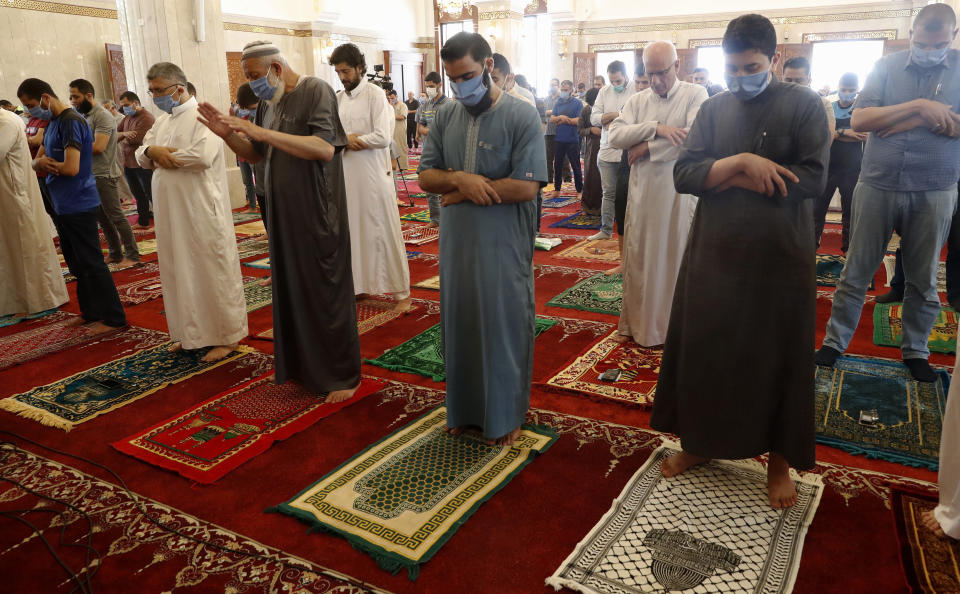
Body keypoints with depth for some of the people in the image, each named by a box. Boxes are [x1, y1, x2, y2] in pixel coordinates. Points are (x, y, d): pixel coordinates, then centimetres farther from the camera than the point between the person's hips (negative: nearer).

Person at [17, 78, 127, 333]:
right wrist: (39, 162, -10)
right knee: (77, 265, 15)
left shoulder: (71, 121, -16)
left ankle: (113, 318, 4)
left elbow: (71, 168, -24)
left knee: (91, 264, -4)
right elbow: (38, 161, 13)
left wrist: (43, 163, -6)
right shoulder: (52, 123, 14)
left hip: (79, 206, -9)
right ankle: (90, 313, 26)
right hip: (63, 206, 9)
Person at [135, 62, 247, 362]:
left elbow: (203, 156, -24)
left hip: (201, 212, -8)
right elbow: (141, 155, 16)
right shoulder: (162, 120, 15)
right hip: (171, 213, 8)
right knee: (179, 273, 13)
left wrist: (161, 155, -10)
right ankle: (190, 333, 26)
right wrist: (151, 151, -9)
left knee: (212, 272, 0)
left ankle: (226, 335, 12)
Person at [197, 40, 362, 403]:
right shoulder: (268, 103, 10)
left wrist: (264, 133, -25)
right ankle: (301, 364, 26)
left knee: (326, 292, 0)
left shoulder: (315, 91, -10)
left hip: (318, 215, -7)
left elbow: (325, 149, -24)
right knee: (290, 288, 10)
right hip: (283, 214, 7)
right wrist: (229, 135, -3)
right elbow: (256, 155, 16)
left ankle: (343, 375, 13)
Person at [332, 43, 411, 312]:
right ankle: (360, 284, 23)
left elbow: (383, 137, -17)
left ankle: (402, 292, 7)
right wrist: (347, 139, -13)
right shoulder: (338, 98, 10)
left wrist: (344, 140, -9)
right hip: (347, 174, 6)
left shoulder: (375, 95, -7)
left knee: (383, 232, -1)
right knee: (354, 231, 10)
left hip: (374, 175, -6)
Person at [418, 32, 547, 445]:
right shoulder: (446, 117, 5)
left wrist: (460, 193, -13)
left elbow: (526, 186, -19)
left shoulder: (522, 116, -10)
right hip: (456, 244, 5)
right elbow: (426, 177, 4)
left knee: (504, 328, 8)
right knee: (459, 325, 14)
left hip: (504, 246, -4)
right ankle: (464, 409, 33)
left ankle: (506, 416, 27)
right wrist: (460, 178, -18)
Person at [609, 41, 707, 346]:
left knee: (675, 258, 6)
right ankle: (637, 323, 22)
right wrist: (656, 128, -16)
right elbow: (616, 135, -5)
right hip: (642, 191, 4)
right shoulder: (637, 101, 10)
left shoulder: (696, 94, -2)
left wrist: (646, 148, -9)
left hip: (678, 191, -3)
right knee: (638, 258, 9)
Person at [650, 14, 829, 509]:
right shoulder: (713, 109, 6)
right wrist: (742, 161, -20)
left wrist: (728, 180, -13)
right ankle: (700, 441, 29)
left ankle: (779, 459, 26)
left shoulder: (804, 105, -2)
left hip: (780, 257, -3)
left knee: (777, 359, 7)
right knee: (703, 350, 10)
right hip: (713, 253, 3)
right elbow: (683, 175, -5)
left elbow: (812, 178, -14)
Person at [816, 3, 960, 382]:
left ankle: (915, 350, 27)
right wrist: (918, 106, -17)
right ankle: (835, 340, 18)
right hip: (877, 186, 0)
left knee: (923, 279, 11)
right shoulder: (887, 66, 2)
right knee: (856, 272, 6)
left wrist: (909, 119, -15)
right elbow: (858, 120, -9)